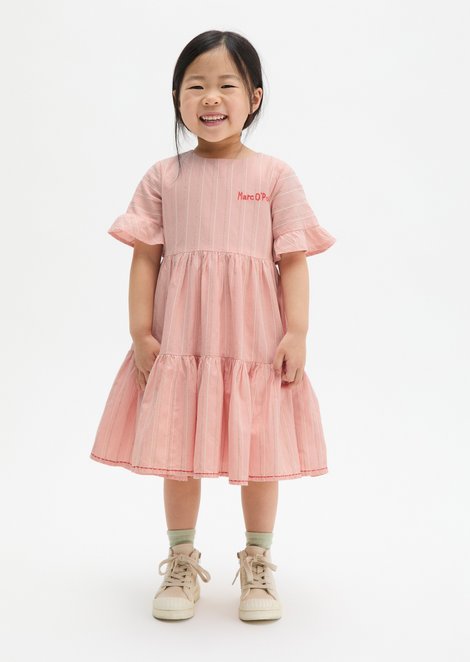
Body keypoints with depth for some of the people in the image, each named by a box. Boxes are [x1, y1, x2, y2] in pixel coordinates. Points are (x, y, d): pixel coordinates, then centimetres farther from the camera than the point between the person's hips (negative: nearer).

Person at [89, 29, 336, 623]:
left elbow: (293, 260, -2)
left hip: (255, 338, -1)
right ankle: (182, 564, 28)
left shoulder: (275, 175, 1)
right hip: (179, 338, 1)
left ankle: (257, 566, 27)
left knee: (259, 451, 7)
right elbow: (144, 257, 2)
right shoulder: (163, 178, 4)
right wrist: (140, 332, -5)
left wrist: (296, 333, -9)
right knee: (178, 451, 9)